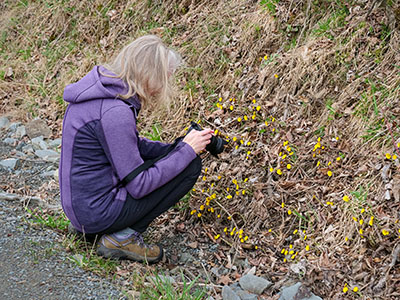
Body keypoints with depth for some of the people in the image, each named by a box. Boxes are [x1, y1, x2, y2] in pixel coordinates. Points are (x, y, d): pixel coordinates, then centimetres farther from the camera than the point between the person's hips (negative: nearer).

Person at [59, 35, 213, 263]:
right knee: (190, 166, -7)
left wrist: (177, 147, 3)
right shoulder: (114, 112, -26)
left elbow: (130, 146, 15)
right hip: (96, 214, -9)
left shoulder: (101, 91, 2)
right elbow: (139, 185, -21)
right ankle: (123, 237, -4)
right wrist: (186, 150, -12)